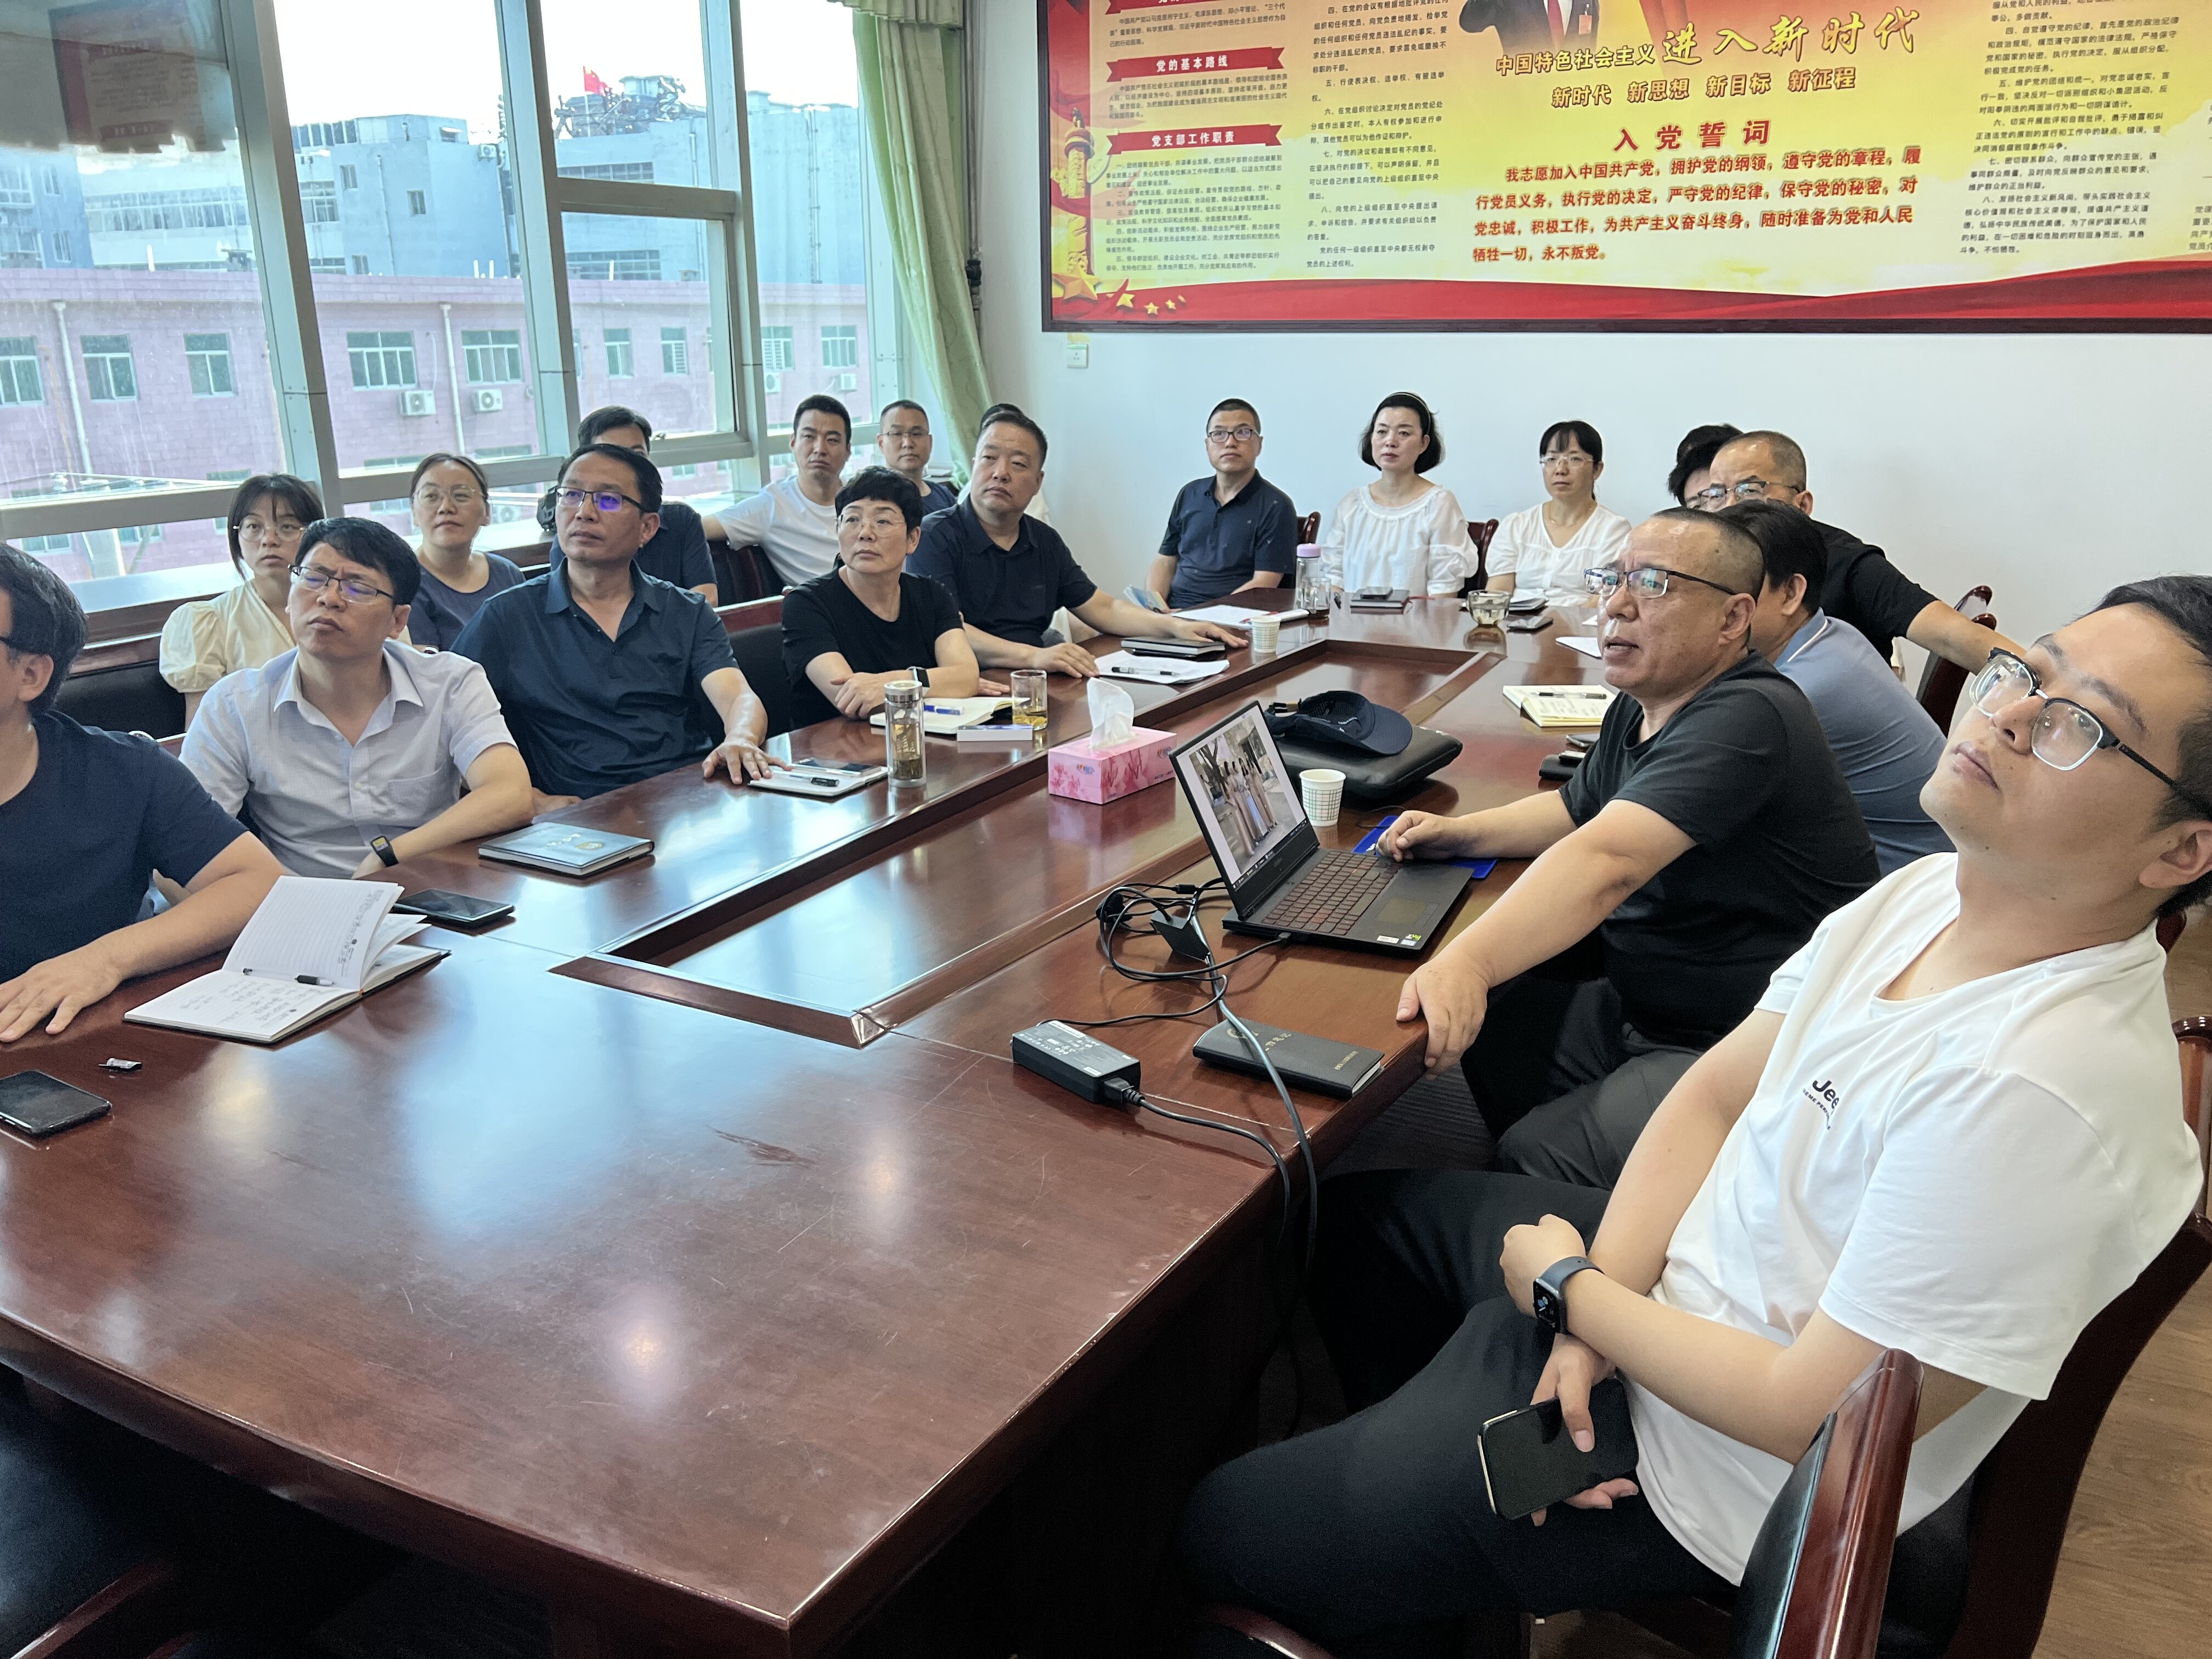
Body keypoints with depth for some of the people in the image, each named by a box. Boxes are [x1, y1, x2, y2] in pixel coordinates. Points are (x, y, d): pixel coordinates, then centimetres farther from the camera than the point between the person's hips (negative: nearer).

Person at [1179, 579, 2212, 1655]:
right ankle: (1414, 1447, 45)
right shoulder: (1931, 891, -6)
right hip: (1662, 1273, 8)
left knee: (1222, 1534, 1)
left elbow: (1813, 1416, -29)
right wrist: (1606, 1296, -13)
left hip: (1708, 1470, -8)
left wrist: (1570, 1291, -14)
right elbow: (1715, 1091, 0)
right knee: (1354, 1214, 24)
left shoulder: (2041, 1092, -33)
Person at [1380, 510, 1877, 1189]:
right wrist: (1459, 833, 7)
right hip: (1638, 999, 10)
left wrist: (1469, 962, -47)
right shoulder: (1640, 708, 8)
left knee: (1539, 1159, -23)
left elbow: (1607, 860, -37)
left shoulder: (1746, 718, -23)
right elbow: (1577, 809, 25)